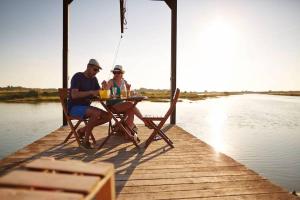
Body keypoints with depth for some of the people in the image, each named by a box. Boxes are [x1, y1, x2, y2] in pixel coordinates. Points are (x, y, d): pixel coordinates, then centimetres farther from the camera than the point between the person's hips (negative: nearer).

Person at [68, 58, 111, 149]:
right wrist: (91, 92, -32)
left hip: (86, 107, 7)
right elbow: (74, 95, -24)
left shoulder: (94, 79, 11)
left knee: (107, 116, -10)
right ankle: (85, 140, -19)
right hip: (74, 107, -7)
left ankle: (83, 130, 3)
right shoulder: (77, 77, -11)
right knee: (97, 112, -33)